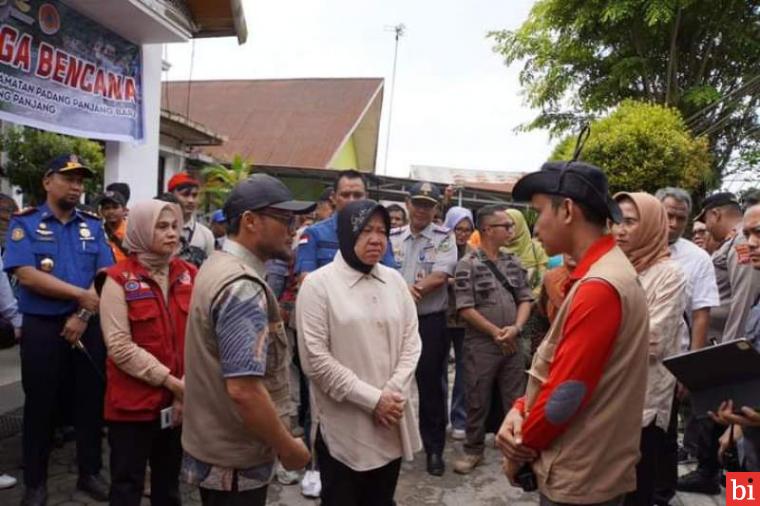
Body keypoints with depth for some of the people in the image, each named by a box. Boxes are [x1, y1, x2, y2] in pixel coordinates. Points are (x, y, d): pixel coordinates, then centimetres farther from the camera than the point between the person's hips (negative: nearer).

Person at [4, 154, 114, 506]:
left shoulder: (92, 225, 7)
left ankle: (90, 473, 26)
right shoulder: (24, 223, -2)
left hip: (89, 326, 3)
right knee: (40, 405, 8)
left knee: (91, 401, 10)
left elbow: (105, 278, 1)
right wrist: (83, 295, -15)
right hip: (42, 328, -3)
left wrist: (83, 315, -12)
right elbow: (26, 275, -14)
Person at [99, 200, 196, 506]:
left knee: (169, 480, 19)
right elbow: (120, 347, -15)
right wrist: (171, 382, -16)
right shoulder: (120, 279, -9)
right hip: (133, 401, -4)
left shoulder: (188, 274, 4)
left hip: (180, 401, 4)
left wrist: (189, 384, -8)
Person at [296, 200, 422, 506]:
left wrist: (393, 393, -9)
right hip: (343, 427, -4)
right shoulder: (318, 283, -9)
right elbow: (315, 359, -14)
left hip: (391, 422, 5)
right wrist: (372, 399, -15)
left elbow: (411, 341, 6)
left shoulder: (394, 280, 6)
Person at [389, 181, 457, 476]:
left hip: (431, 322, -3)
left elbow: (439, 277, -14)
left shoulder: (444, 238, -2)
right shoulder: (392, 237, 7)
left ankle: (434, 449, 19)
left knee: (430, 385, 5)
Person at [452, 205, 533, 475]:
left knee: (516, 399, 11)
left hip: (512, 342, 4)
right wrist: (496, 332, -12)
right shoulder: (468, 264, -9)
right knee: (477, 401, 7)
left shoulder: (513, 262, 6)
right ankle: (474, 450, 24)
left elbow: (525, 298, 7)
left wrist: (515, 328, -10)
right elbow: (465, 309, -13)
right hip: (481, 344, -4)